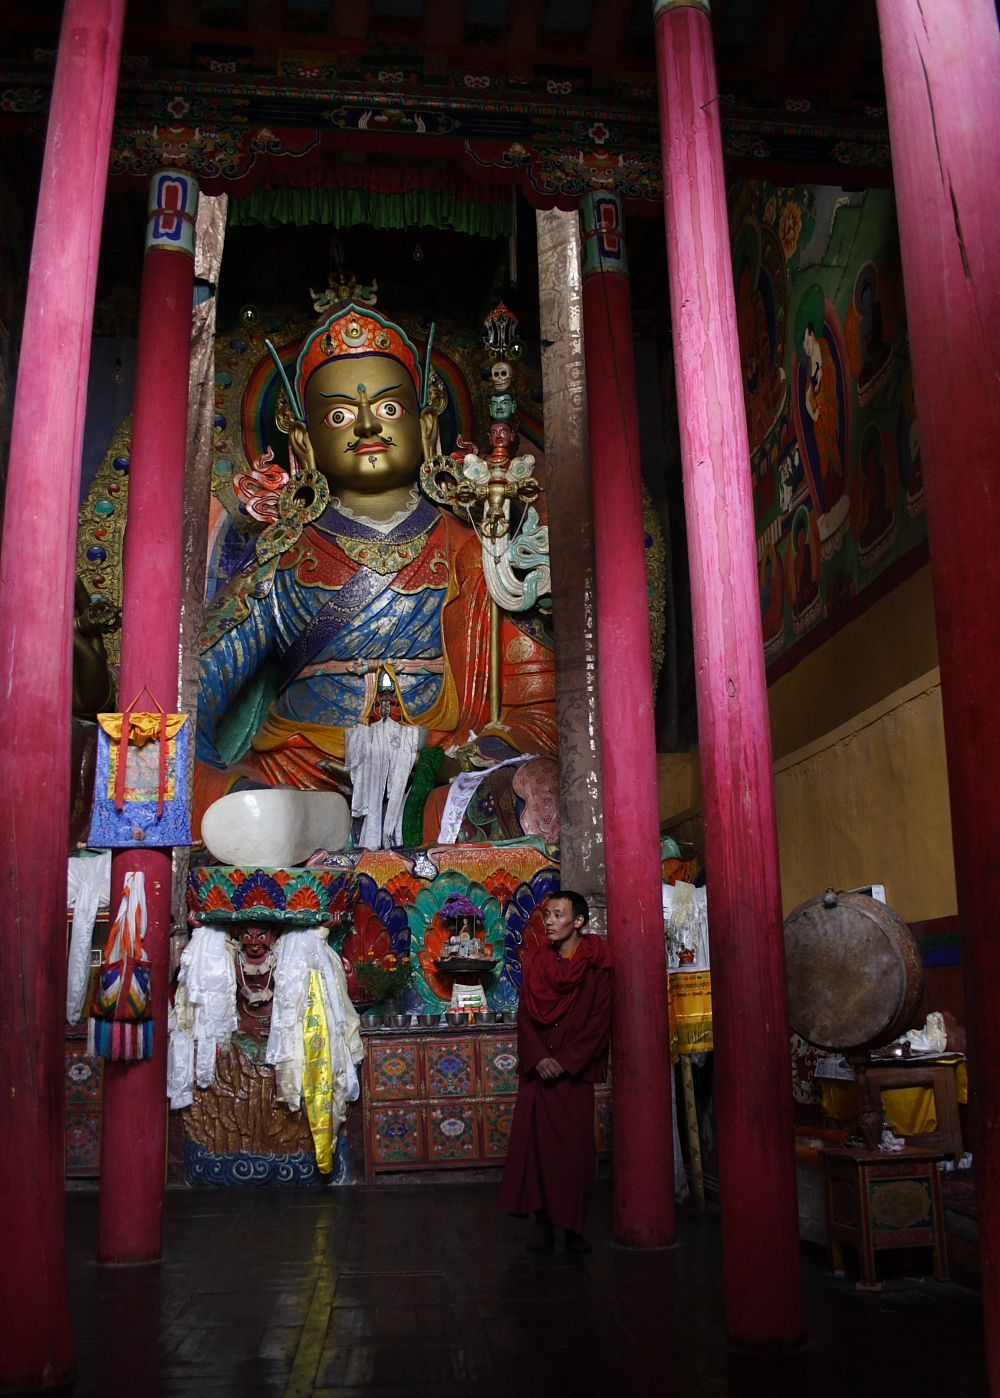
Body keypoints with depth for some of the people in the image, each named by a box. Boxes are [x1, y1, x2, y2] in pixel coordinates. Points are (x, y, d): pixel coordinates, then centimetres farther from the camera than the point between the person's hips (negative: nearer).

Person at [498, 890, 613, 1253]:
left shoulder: (597, 965, -2)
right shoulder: (534, 962, 9)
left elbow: (599, 1022, -6)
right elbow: (525, 1016, 5)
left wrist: (565, 1061, -12)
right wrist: (539, 1058, -10)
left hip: (576, 1072, -3)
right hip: (538, 1070, 3)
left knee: (574, 1149, -2)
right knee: (535, 1144, -1)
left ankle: (574, 1228, 8)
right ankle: (545, 1226, 8)